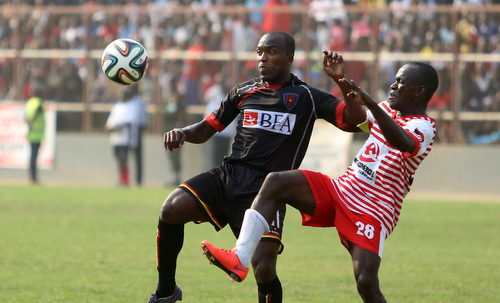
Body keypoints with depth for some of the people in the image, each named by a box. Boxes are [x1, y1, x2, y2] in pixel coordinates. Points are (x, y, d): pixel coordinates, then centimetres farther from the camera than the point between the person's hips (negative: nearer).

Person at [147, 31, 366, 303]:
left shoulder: (306, 97, 6)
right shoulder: (243, 91, 16)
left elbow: (355, 121, -3)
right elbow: (205, 130, 21)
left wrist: (341, 81, -16)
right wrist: (181, 133, -1)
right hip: (227, 176, 3)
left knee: (264, 267, -18)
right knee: (172, 208, -20)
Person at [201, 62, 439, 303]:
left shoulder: (422, 127, -14)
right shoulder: (389, 111, 13)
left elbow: (403, 143, -40)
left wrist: (371, 104, -50)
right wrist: (340, 78, 25)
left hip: (371, 212, -8)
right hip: (340, 190, 8)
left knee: (366, 283, -24)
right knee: (276, 182, -10)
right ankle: (240, 260, -20)